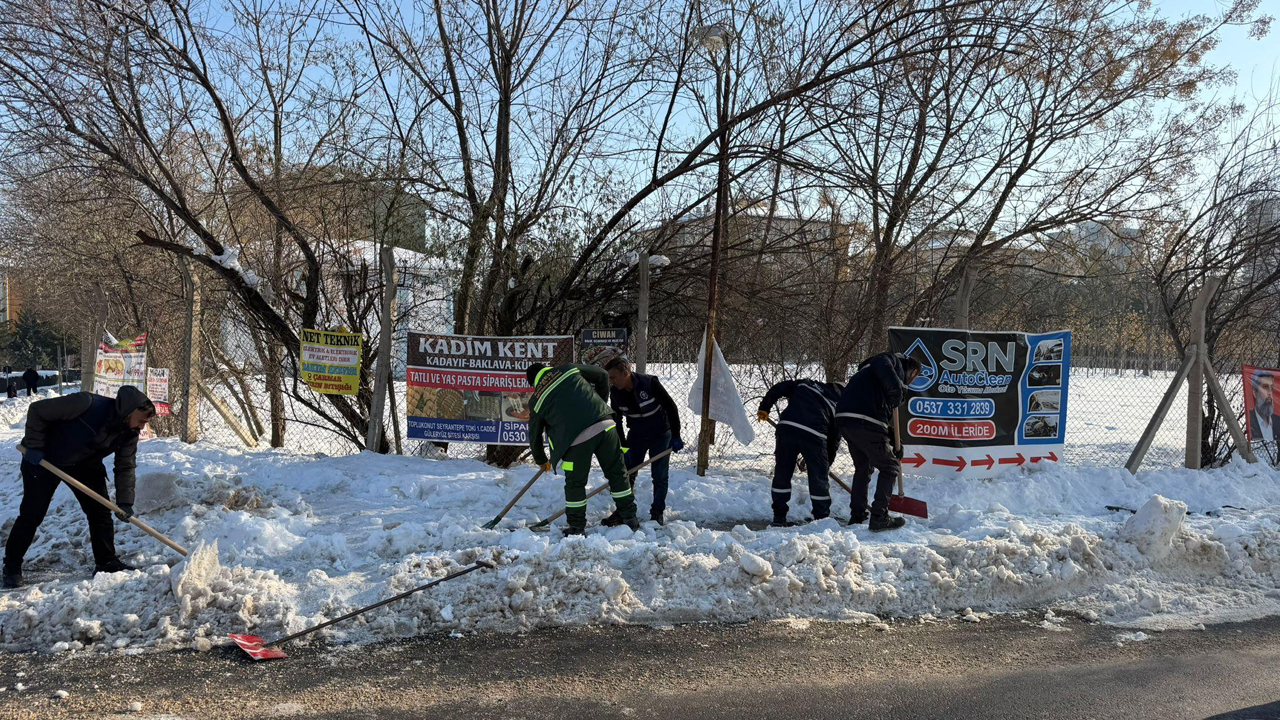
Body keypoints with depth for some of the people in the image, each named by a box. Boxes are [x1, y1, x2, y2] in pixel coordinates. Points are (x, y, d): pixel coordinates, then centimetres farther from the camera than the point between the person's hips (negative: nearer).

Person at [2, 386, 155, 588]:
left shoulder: (129, 433, -15)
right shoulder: (87, 404, -35)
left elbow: (126, 467, -8)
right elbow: (37, 411, -25)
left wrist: (125, 503, -17)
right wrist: (34, 446, -22)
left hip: (85, 464, 6)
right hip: (43, 458, -5)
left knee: (100, 510, 0)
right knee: (32, 513, -3)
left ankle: (106, 562, 9)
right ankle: (12, 567, 12)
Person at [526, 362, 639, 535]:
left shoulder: (536, 400, 15)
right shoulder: (568, 369, 15)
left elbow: (534, 434, 24)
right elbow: (602, 375, 20)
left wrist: (541, 460, 40)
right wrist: (601, 404, 31)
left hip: (576, 439, -2)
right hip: (605, 425, 2)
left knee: (575, 483, 16)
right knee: (617, 472, 16)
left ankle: (577, 528, 23)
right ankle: (630, 519, 25)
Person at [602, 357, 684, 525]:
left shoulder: (650, 383, -26)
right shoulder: (615, 392, -12)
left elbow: (671, 407, -19)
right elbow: (616, 422, -2)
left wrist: (676, 437, -18)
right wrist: (624, 448, -8)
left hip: (660, 434, -4)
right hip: (636, 435, 4)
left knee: (660, 475, -2)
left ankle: (657, 513, 10)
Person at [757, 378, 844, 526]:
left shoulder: (805, 384, 26)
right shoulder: (837, 406, 23)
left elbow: (779, 388, 15)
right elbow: (834, 440, 22)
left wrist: (764, 408, 23)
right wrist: (827, 464, 32)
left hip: (787, 427, 2)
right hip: (814, 436, -2)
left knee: (782, 475, 17)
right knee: (818, 480, 15)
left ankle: (779, 517, 23)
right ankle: (822, 518, 23)